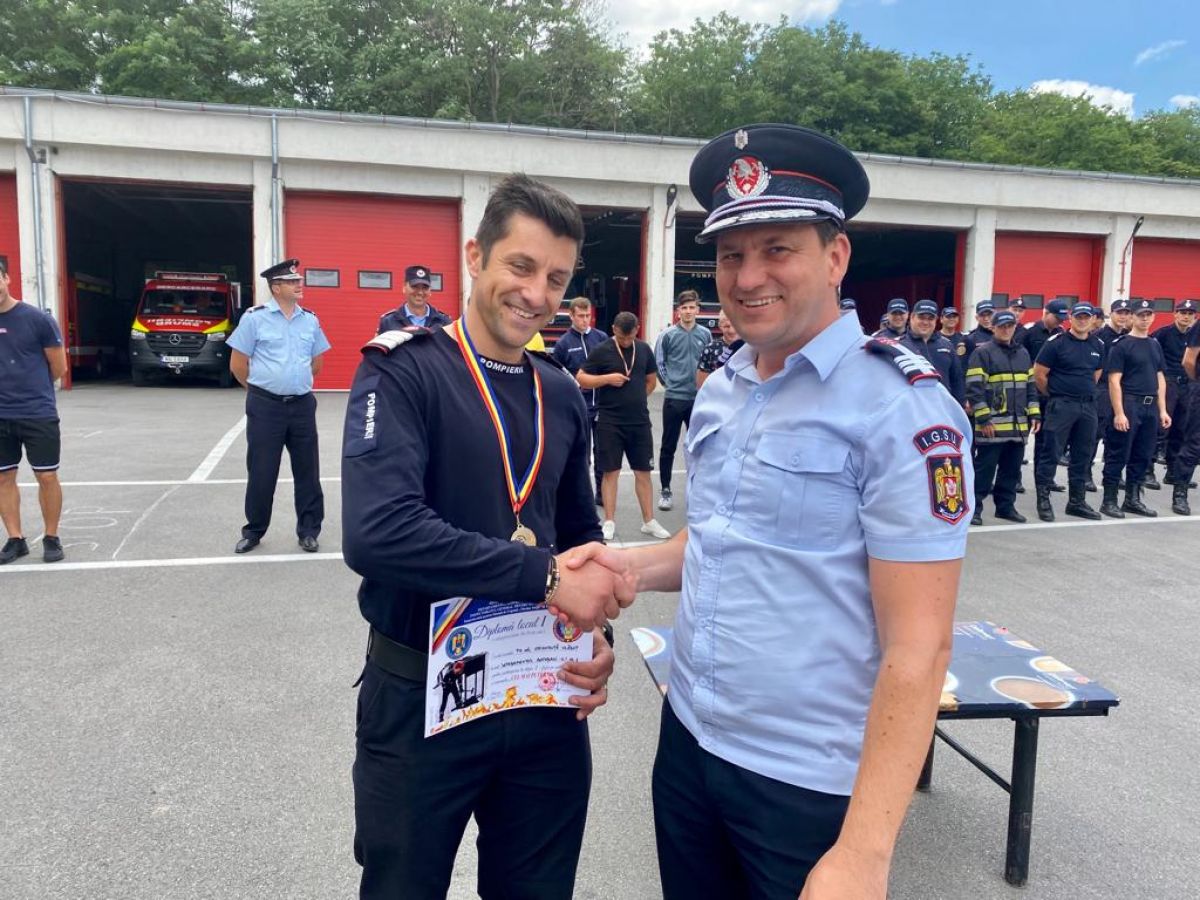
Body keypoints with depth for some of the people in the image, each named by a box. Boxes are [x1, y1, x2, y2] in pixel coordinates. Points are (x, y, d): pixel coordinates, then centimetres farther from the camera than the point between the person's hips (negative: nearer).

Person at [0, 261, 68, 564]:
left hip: (39, 414, -4)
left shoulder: (37, 318, -8)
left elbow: (59, 368, -1)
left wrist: (31, 387, 9)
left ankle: (51, 538, 14)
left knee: (47, 477, 0)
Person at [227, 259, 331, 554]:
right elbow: (237, 364, -1)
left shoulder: (310, 320, 6)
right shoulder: (255, 317, -5)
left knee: (307, 471, 7)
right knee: (261, 472, 4)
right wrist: (261, 388, 8)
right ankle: (253, 531, 21)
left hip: (302, 405, 3)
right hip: (265, 406, -3)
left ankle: (308, 531, 19)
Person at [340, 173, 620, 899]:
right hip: (421, 699, -4)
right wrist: (546, 576, -25)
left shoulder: (563, 396, 5)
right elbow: (376, 534, -28)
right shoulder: (403, 371, -13)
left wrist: (597, 637, -3)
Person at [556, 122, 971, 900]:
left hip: (812, 785, -6)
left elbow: (918, 646, -19)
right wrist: (632, 565, -3)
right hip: (689, 743, 7)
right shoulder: (719, 392, 4)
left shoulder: (900, 405, -18)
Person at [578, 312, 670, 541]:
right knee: (610, 471, 2)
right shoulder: (602, 351, -6)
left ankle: (649, 521, 18)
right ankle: (610, 522, 13)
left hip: (640, 421, 4)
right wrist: (607, 379, -17)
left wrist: (635, 399, 7)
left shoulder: (644, 349, 6)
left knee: (643, 471, 8)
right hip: (610, 422, -3)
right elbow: (581, 379, -5)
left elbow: (652, 380, 17)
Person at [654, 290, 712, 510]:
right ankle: (665, 489, 15)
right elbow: (658, 363, 0)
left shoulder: (705, 334, 3)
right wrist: (669, 382, 0)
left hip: (699, 399, 2)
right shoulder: (668, 335, -5)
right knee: (668, 447, 4)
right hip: (674, 398, -2)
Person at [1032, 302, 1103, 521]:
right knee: (1050, 453, -4)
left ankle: (1077, 501, 20)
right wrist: (1054, 395, 3)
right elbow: (1039, 374, -6)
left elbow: (1096, 373, 23)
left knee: (1082, 456, 10)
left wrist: (1086, 392, 17)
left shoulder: (1098, 345, 10)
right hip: (1060, 405, -6)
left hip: (1088, 406, 6)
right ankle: (1043, 500, 4)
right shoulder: (1056, 343, -6)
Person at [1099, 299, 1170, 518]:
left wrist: (1162, 410, 10)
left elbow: (1160, 379, 17)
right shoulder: (1121, 345, -6)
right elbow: (1114, 381, -12)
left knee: (1143, 456, 10)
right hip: (1129, 404, -7)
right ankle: (1109, 501, 3)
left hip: (1150, 407, 7)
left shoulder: (1155, 345, 15)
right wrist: (1119, 413, -18)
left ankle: (1132, 499, 20)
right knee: (1119, 455, -4)